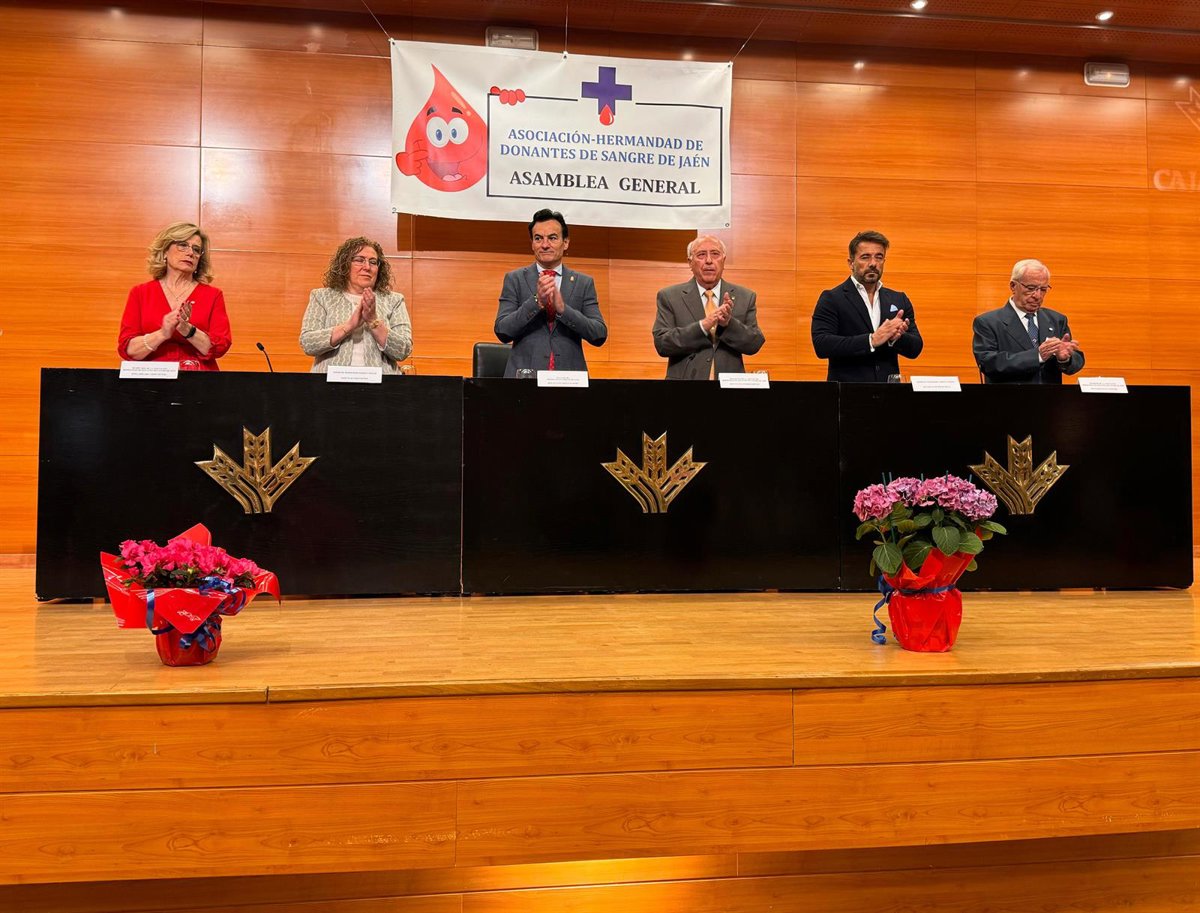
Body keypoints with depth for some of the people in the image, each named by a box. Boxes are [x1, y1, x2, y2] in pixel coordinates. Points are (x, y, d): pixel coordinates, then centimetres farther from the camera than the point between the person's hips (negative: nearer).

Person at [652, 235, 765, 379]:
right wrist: (703, 326, -22)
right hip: (685, 378, -1)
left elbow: (755, 344, -2)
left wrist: (729, 323, -19)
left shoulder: (745, 297, 4)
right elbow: (661, 343, -11)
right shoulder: (669, 297, -1)